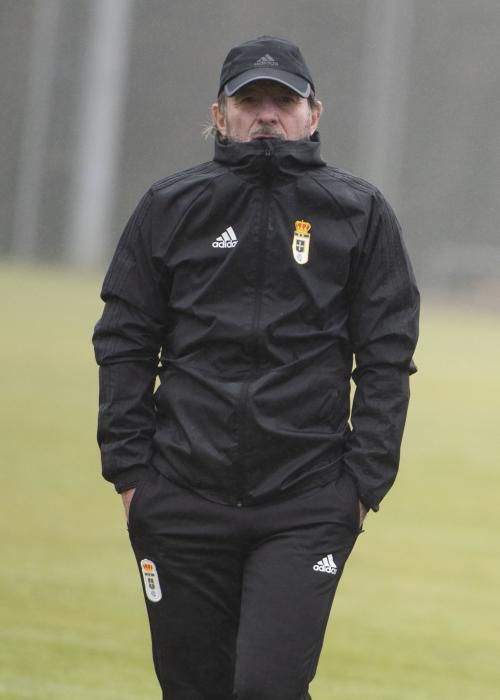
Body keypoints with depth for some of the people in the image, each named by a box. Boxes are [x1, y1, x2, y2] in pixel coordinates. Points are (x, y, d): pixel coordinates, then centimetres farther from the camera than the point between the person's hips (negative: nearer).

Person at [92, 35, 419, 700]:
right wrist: (128, 468, 1)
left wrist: (366, 481, -3)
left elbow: (386, 358, 5)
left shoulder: (361, 214, 5)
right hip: (183, 503, 2)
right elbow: (125, 343, 9)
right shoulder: (171, 208, 8)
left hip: (309, 507, -2)